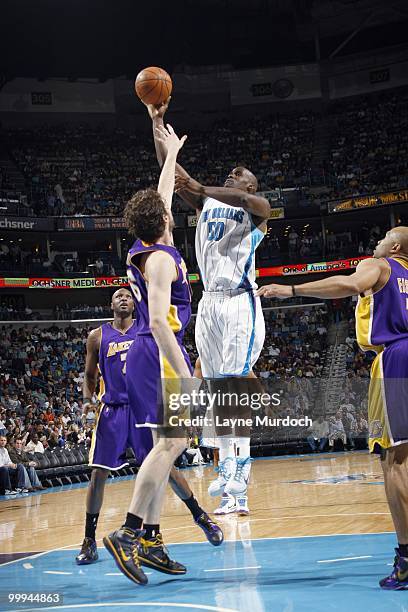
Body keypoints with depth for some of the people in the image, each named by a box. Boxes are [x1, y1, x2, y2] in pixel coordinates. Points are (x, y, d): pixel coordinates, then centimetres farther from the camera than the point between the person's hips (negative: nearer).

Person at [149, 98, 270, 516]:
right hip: (209, 303, 6)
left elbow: (245, 200, -23)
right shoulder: (208, 203, 19)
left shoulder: (256, 207, 4)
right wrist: (156, 121, 7)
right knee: (217, 387, 5)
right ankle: (225, 466, 10)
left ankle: (242, 463, -12)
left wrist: (200, 189, -32)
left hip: (239, 301, -6)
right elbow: (168, 166, 14)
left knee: (237, 383, -12)